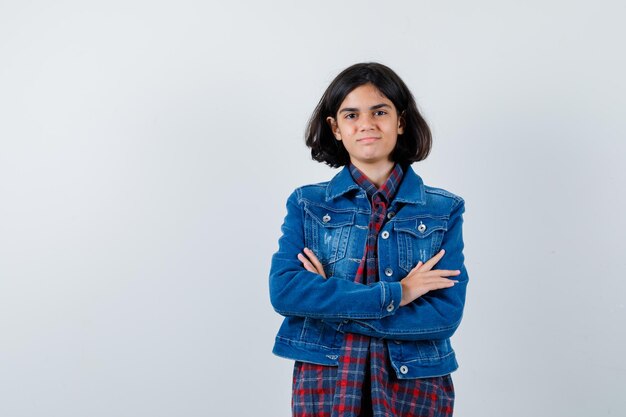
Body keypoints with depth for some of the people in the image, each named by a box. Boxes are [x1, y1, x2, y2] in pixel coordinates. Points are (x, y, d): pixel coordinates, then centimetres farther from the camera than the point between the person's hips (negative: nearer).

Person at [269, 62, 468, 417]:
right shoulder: (307, 204, 1)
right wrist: (394, 294, -17)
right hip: (323, 387, 0)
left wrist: (329, 302, -14)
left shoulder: (444, 210, 0)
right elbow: (284, 291, -12)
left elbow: (446, 314, -10)